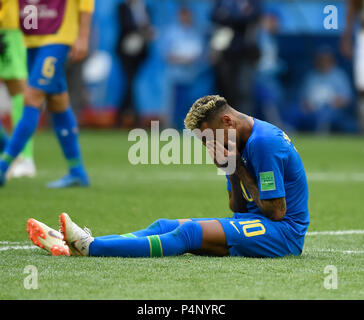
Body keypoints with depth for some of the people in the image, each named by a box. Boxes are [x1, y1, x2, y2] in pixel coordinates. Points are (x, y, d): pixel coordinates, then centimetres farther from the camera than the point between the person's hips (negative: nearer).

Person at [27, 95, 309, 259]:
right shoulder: (246, 141, 14)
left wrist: (240, 168, -12)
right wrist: (232, 170, -4)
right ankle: (73, 246, -21)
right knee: (165, 226, -5)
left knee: (189, 233, -26)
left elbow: (276, 211, -18)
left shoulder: (263, 142, -17)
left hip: (283, 232, -9)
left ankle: (90, 247, -35)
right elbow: (238, 208, 14)